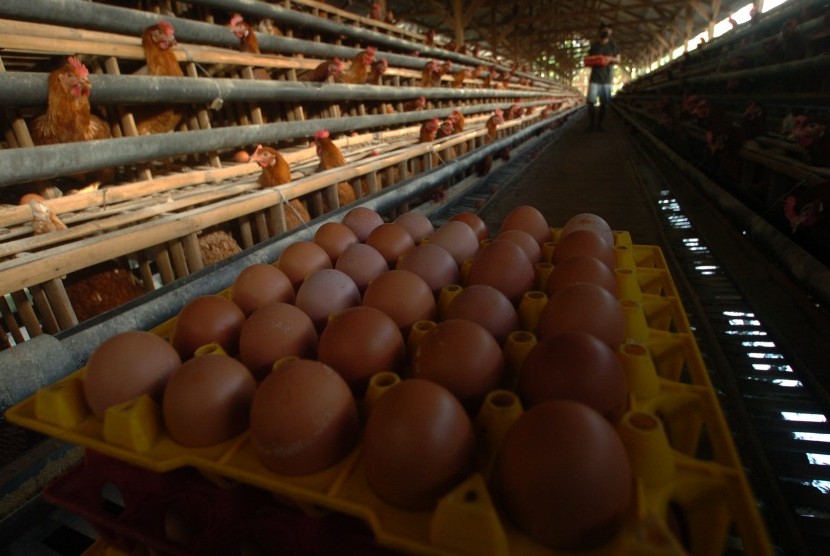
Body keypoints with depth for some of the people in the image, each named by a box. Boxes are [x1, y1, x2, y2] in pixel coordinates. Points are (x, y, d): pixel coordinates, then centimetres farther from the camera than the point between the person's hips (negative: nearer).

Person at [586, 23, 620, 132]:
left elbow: (618, 60, 10)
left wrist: (611, 59, -10)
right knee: (591, 102, -11)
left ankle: (599, 124, 10)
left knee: (603, 103, 1)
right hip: (595, 78, 0)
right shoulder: (594, 46, 10)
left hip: (607, 79, 1)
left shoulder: (613, 45, 9)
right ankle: (592, 124, -1)